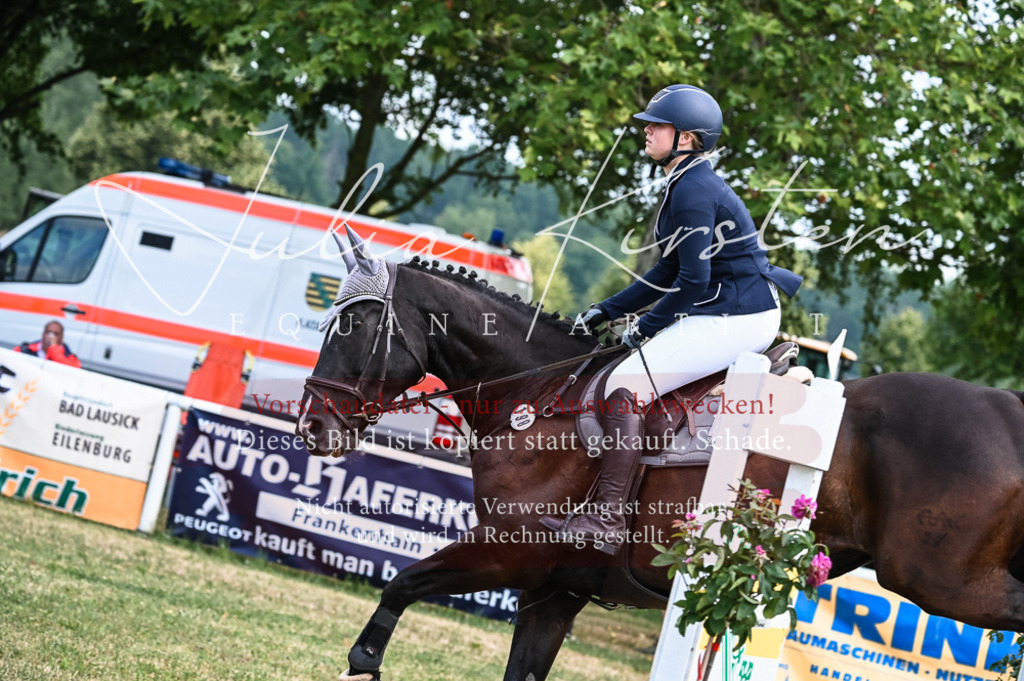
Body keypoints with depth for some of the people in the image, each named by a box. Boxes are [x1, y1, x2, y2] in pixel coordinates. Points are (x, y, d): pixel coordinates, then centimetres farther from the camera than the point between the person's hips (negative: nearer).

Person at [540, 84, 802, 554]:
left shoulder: (693, 191, -17)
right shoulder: (686, 186, 17)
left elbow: (694, 281, -20)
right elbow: (667, 273, 21)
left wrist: (647, 325, -8)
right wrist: (607, 311, 15)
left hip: (736, 321, -11)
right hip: (727, 314, 11)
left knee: (626, 383, -16)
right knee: (635, 367, 20)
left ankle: (607, 520, -18)